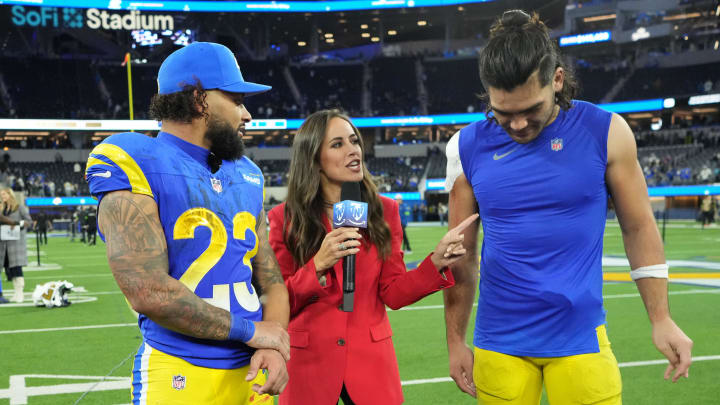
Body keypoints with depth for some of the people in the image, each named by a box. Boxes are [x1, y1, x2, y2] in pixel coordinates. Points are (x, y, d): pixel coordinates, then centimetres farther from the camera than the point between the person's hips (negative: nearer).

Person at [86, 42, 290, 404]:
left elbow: (270, 278, 13)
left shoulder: (245, 176, 12)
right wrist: (251, 331, -12)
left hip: (250, 374, 6)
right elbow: (149, 292, -19)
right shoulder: (132, 168, -10)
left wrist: (273, 344, -7)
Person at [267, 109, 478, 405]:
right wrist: (318, 266, -21)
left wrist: (435, 262, -15)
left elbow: (393, 292, 0)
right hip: (308, 362, -1)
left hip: (371, 358, 2)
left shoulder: (384, 210, 2)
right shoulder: (284, 219, -5)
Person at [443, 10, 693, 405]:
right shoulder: (468, 147, -1)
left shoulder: (605, 132, -5)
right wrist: (455, 341, 7)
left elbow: (639, 227, 3)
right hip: (498, 344, 2)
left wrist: (661, 319, -1)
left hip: (580, 341, -1)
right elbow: (461, 253, 7)